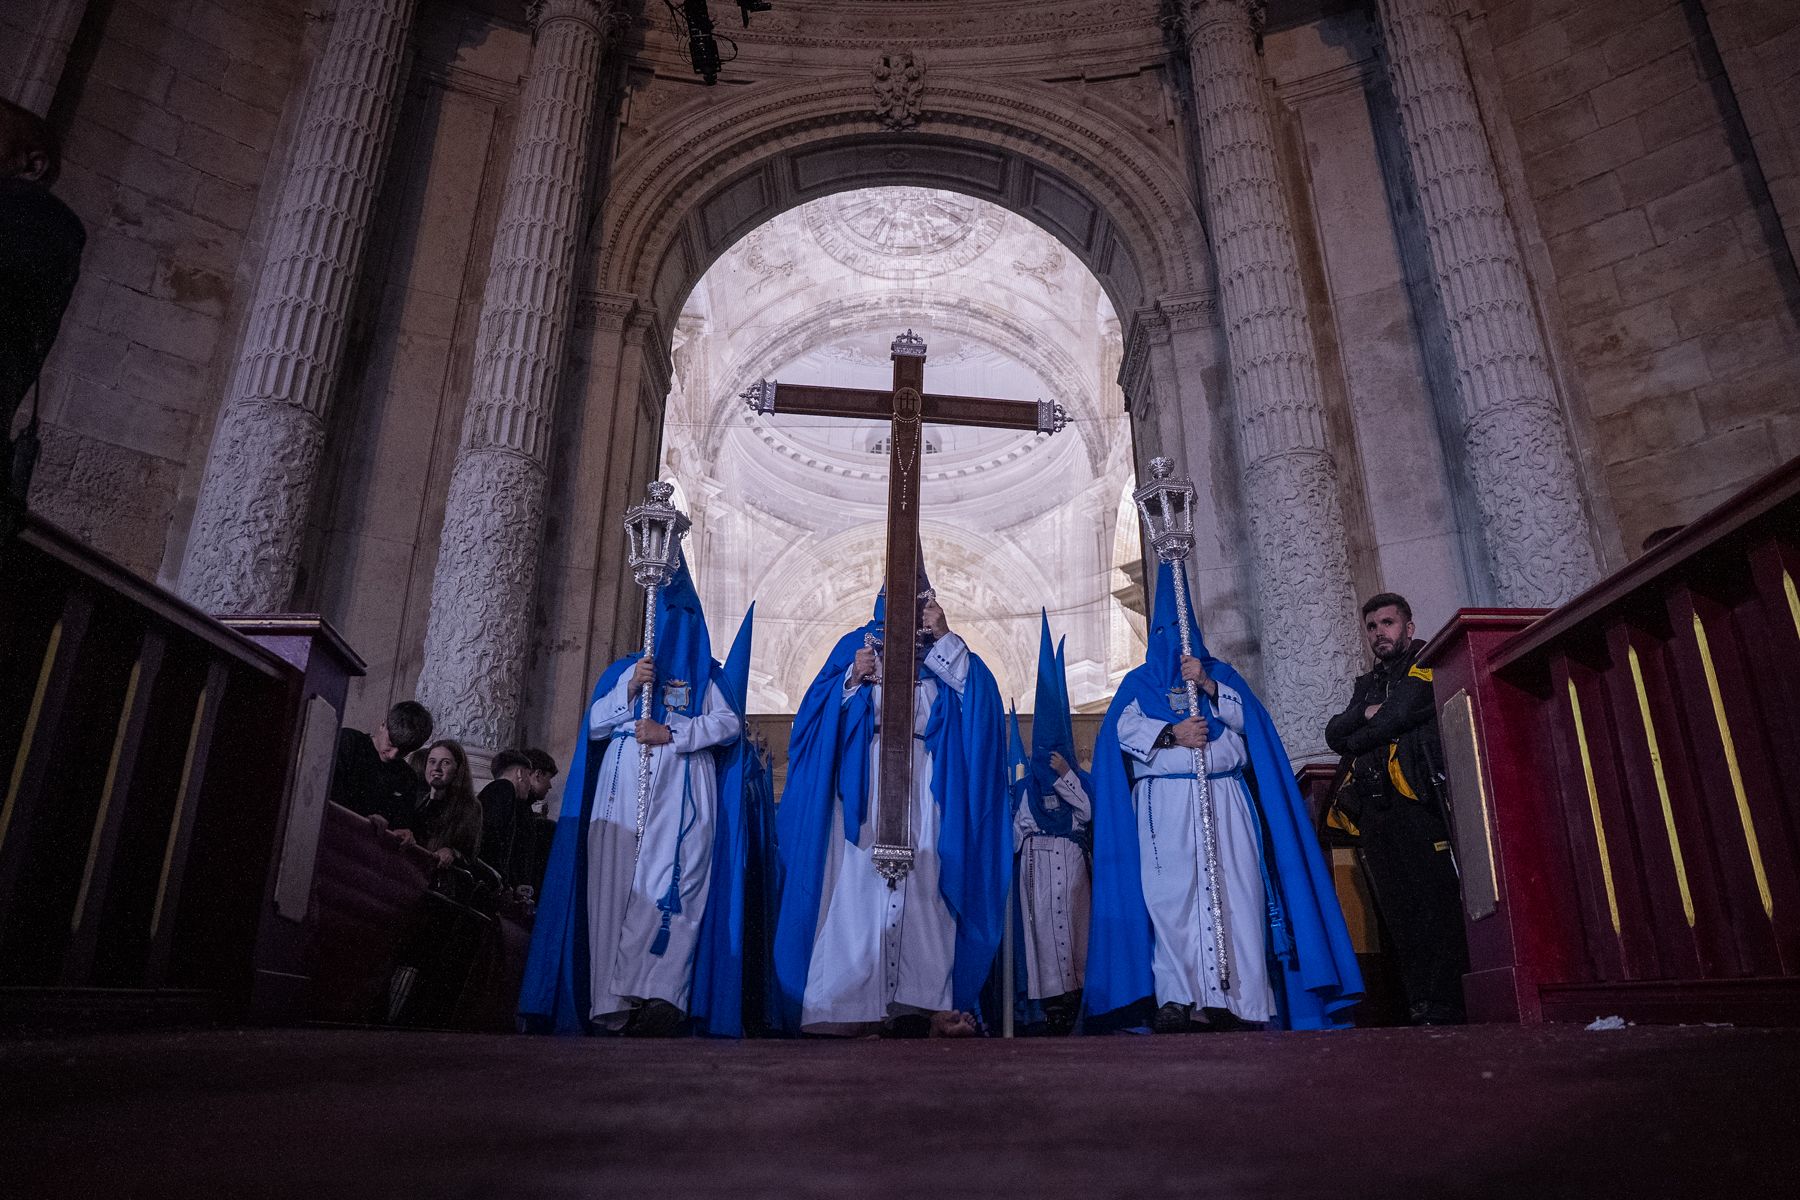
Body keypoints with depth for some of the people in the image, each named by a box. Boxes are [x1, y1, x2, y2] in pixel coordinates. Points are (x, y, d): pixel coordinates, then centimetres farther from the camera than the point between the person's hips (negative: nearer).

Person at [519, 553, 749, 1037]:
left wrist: (670, 734, -10)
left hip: (682, 791, -2)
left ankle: (658, 993, -27)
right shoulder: (626, 668, 25)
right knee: (614, 884, -10)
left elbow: (729, 723, 1)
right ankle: (611, 1006, -14)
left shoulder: (710, 676, 18)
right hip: (625, 789, 2)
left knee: (672, 881, -19)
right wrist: (630, 688, -1)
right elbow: (595, 724, 15)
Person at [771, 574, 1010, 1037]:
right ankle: (848, 1001, -9)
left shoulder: (945, 650, 19)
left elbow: (978, 693, 0)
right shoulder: (857, 644, 15)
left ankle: (915, 1003, -5)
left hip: (924, 786, 1)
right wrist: (853, 678, -11)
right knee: (859, 881, -10)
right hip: (866, 782, -1)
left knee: (920, 885, -6)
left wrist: (944, 638, -4)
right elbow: (820, 706, 6)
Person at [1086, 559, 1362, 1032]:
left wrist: (1207, 685, -7)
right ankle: (1176, 1000, -13)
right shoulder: (1139, 681, 19)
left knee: (1235, 890, -9)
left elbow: (1245, 717, 7)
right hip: (1165, 802, -1)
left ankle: (1239, 997, -9)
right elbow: (1124, 728, 3)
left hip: (1224, 799, 1)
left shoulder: (1220, 673, 23)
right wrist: (1171, 733, -12)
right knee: (1172, 893, -11)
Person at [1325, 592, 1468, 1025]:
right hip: (1375, 808, 6)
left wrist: (1355, 737, 9)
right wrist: (1367, 714, -3)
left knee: (1436, 900, -11)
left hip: (1418, 799, -6)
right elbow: (1334, 734, 16)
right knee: (1398, 909, 2)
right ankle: (1419, 1008, 2)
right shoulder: (1365, 685, 29)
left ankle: (1441, 1006, -11)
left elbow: (1400, 714, -7)